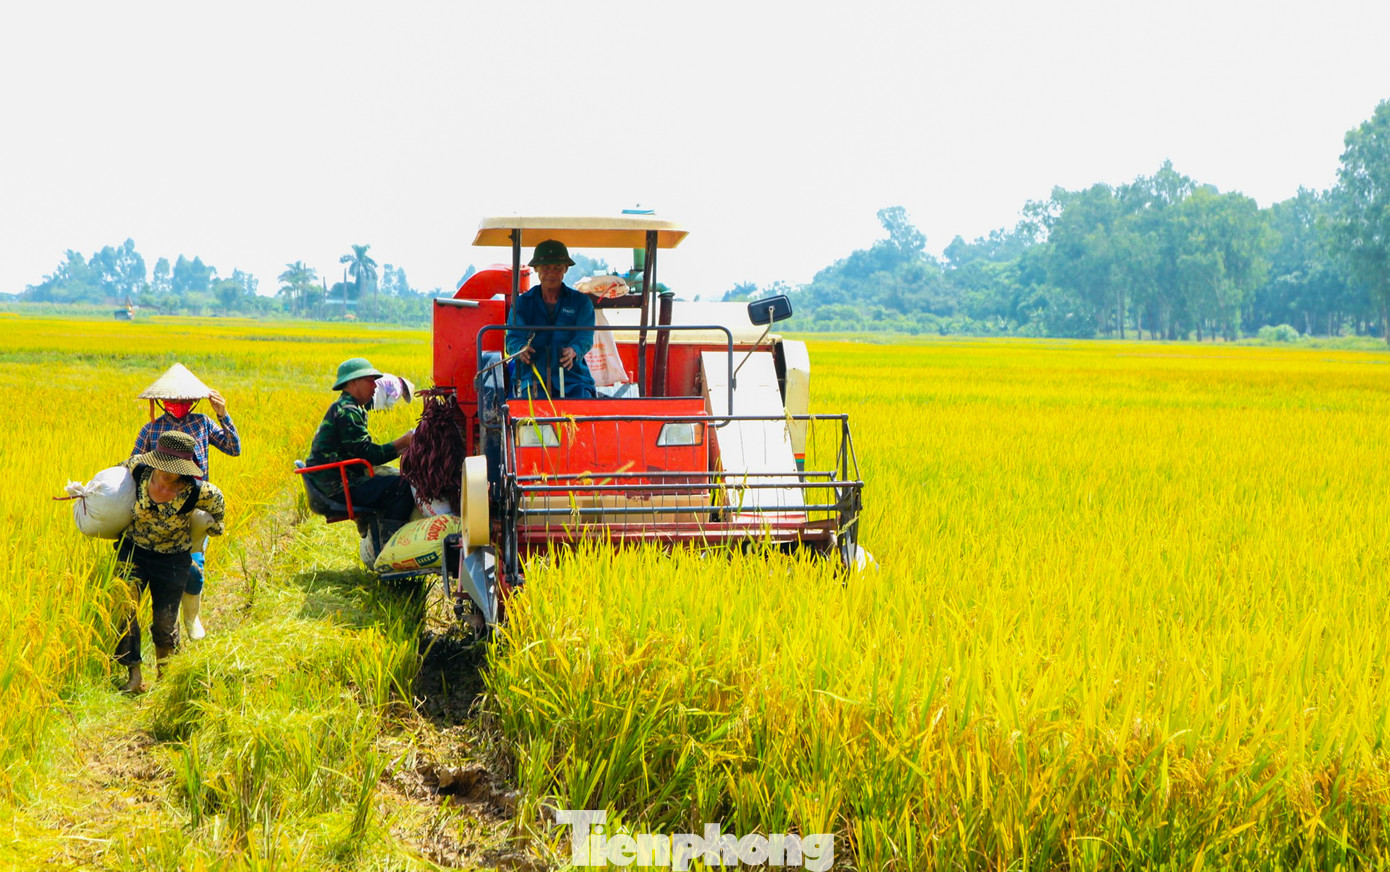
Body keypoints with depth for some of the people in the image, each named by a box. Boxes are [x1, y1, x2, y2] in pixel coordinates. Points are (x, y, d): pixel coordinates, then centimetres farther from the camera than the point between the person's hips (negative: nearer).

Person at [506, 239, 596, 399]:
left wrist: (573, 351, -29)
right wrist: (521, 348, -26)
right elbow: (513, 337, 0)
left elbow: (585, 337, -3)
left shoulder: (581, 302, 12)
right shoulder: (523, 303, 13)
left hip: (573, 376, 0)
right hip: (533, 376, 0)